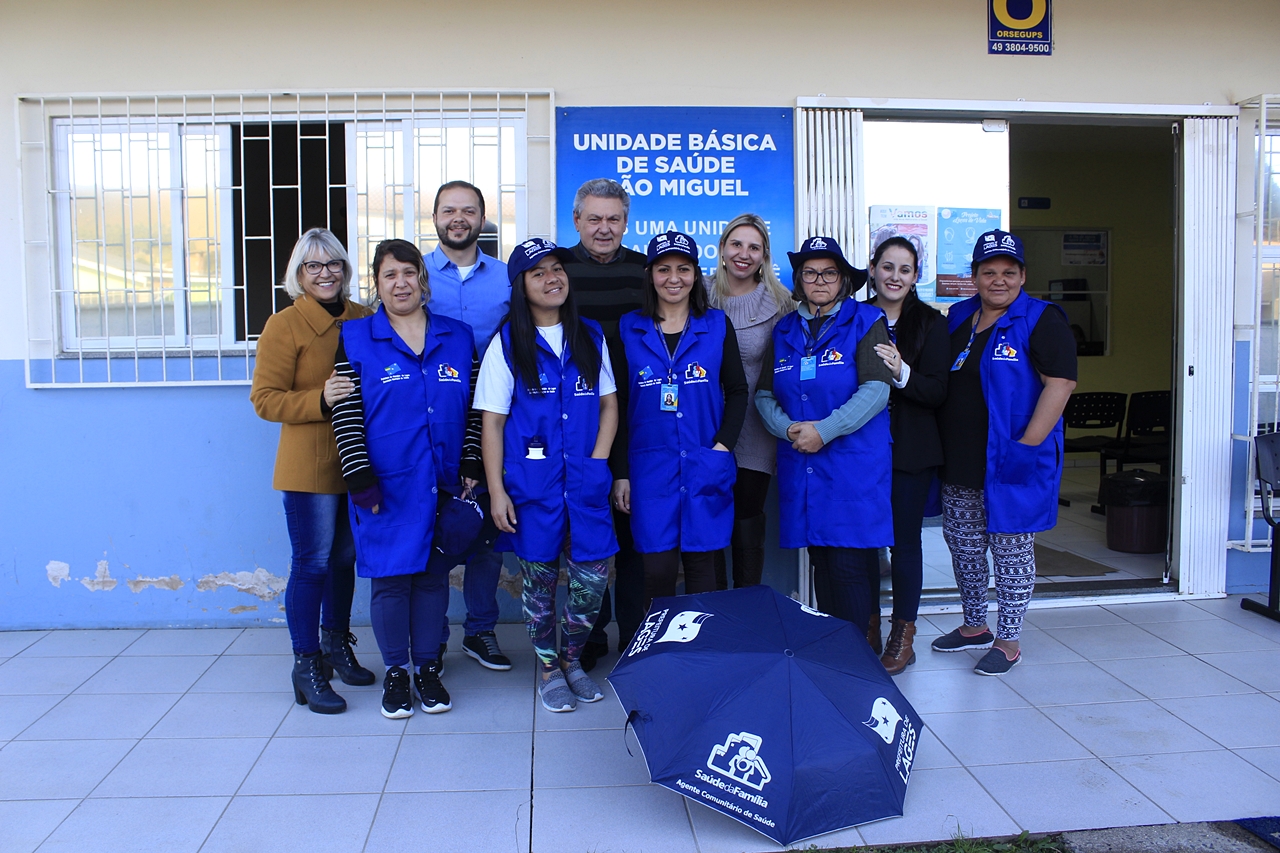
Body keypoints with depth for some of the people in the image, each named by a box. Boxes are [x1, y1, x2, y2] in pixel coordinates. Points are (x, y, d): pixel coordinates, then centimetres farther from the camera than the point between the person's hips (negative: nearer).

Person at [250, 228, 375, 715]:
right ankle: (306, 665, 12)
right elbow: (265, 400, -11)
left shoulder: (364, 320, 6)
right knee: (312, 563, 0)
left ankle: (336, 644, 33)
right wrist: (320, 400, -24)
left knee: (345, 557, 15)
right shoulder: (284, 326, -6)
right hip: (309, 466, -5)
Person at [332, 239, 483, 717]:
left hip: (444, 484, 2)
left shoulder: (458, 337, 8)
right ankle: (395, 673, 22)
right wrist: (360, 480, -11)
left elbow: (473, 409, 7)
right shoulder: (355, 338, 0)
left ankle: (428, 669, 25)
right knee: (390, 578, 4)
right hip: (388, 488, -2)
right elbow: (346, 415, -5)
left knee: (434, 576, 10)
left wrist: (471, 466, -1)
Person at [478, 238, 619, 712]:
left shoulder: (590, 337, 9)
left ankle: (571, 659, 25)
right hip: (530, 479, -2)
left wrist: (598, 461, -2)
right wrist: (496, 490, -9)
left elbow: (609, 404, 11)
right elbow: (492, 421, -3)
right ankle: (548, 669, 26)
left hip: (585, 480, 2)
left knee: (593, 574, 0)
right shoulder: (507, 344, 0)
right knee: (540, 575, 6)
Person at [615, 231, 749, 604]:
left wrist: (723, 445, -6)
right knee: (657, 569, -2)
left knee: (701, 564, 6)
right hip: (650, 469, 0)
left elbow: (737, 391, 8)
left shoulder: (717, 325, 5)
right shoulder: (630, 329, 4)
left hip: (707, 467, 1)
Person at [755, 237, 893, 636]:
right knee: (820, 565, 9)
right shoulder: (785, 330, 14)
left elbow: (876, 390, -10)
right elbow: (764, 394, 12)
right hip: (800, 465, 4)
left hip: (855, 465, -4)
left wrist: (824, 430, -17)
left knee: (849, 567, -6)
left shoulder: (866, 322, 0)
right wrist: (787, 429, -7)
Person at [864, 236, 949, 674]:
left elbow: (938, 392, -7)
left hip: (911, 452, -2)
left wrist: (902, 373, -23)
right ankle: (868, 629, 23)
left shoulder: (930, 323, -1)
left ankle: (902, 636, 17)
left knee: (904, 540, 5)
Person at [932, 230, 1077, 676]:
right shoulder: (957, 319, 12)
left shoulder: (1041, 321, -8)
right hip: (959, 465, 7)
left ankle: (1008, 641, 16)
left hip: (1010, 466, -6)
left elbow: (1060, 383, -16)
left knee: (1011, 550, 3)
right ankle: (974, 626, 33)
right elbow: (939, 384, 21)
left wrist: (1026, 447, -20)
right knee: (963, 546, 15)